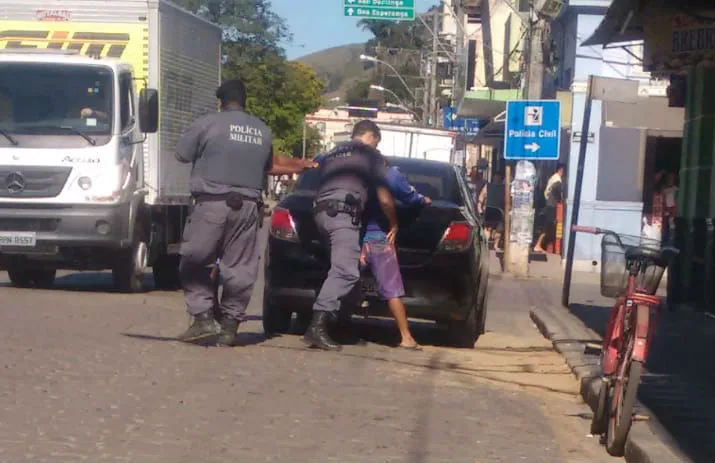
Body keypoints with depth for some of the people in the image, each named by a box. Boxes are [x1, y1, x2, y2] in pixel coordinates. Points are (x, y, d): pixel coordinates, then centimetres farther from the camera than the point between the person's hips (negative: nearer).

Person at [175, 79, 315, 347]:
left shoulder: (208, 124, -2)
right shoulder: (263, 131, 14)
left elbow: (181, 154, 6)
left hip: (212, 204, -4)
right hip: (248, 207, 4)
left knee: (195, 263, 5)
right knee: (239, 268, 8)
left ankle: (203, 318, -5)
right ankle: (229, 326, 10)